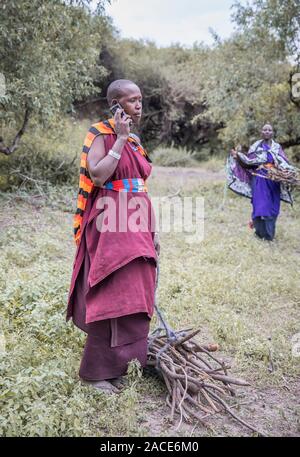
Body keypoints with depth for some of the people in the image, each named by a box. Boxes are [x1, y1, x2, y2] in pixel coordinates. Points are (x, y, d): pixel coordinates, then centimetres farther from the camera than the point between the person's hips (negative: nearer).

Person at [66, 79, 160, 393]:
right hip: (109, 229, -8)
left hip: (135, 228, 8)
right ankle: (95, 370, 10)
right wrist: (120, 138, -17)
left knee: (131, 297, 12)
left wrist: (151, 231, 17)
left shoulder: (135, 140, 16)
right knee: (108, 298, -5)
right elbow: (97, 175, -21)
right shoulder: (101, 134, -6)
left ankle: (115, 363, 28)